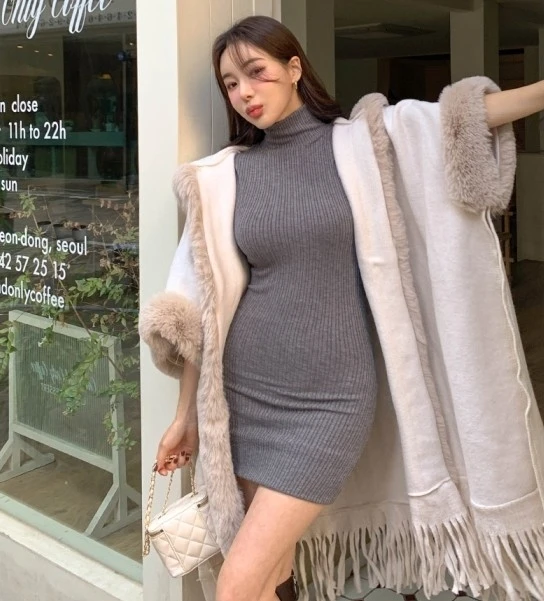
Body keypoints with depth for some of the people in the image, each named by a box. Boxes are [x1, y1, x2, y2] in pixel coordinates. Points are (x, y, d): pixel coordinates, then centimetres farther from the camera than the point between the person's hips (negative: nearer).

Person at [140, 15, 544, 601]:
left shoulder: (362, 143, 1)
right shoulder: (222, 176, 4)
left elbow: (467, 115, -10)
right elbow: (202, 305, 5)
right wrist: (185, 414, 8)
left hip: (328, 400, -2)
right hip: (244, 395, 3)